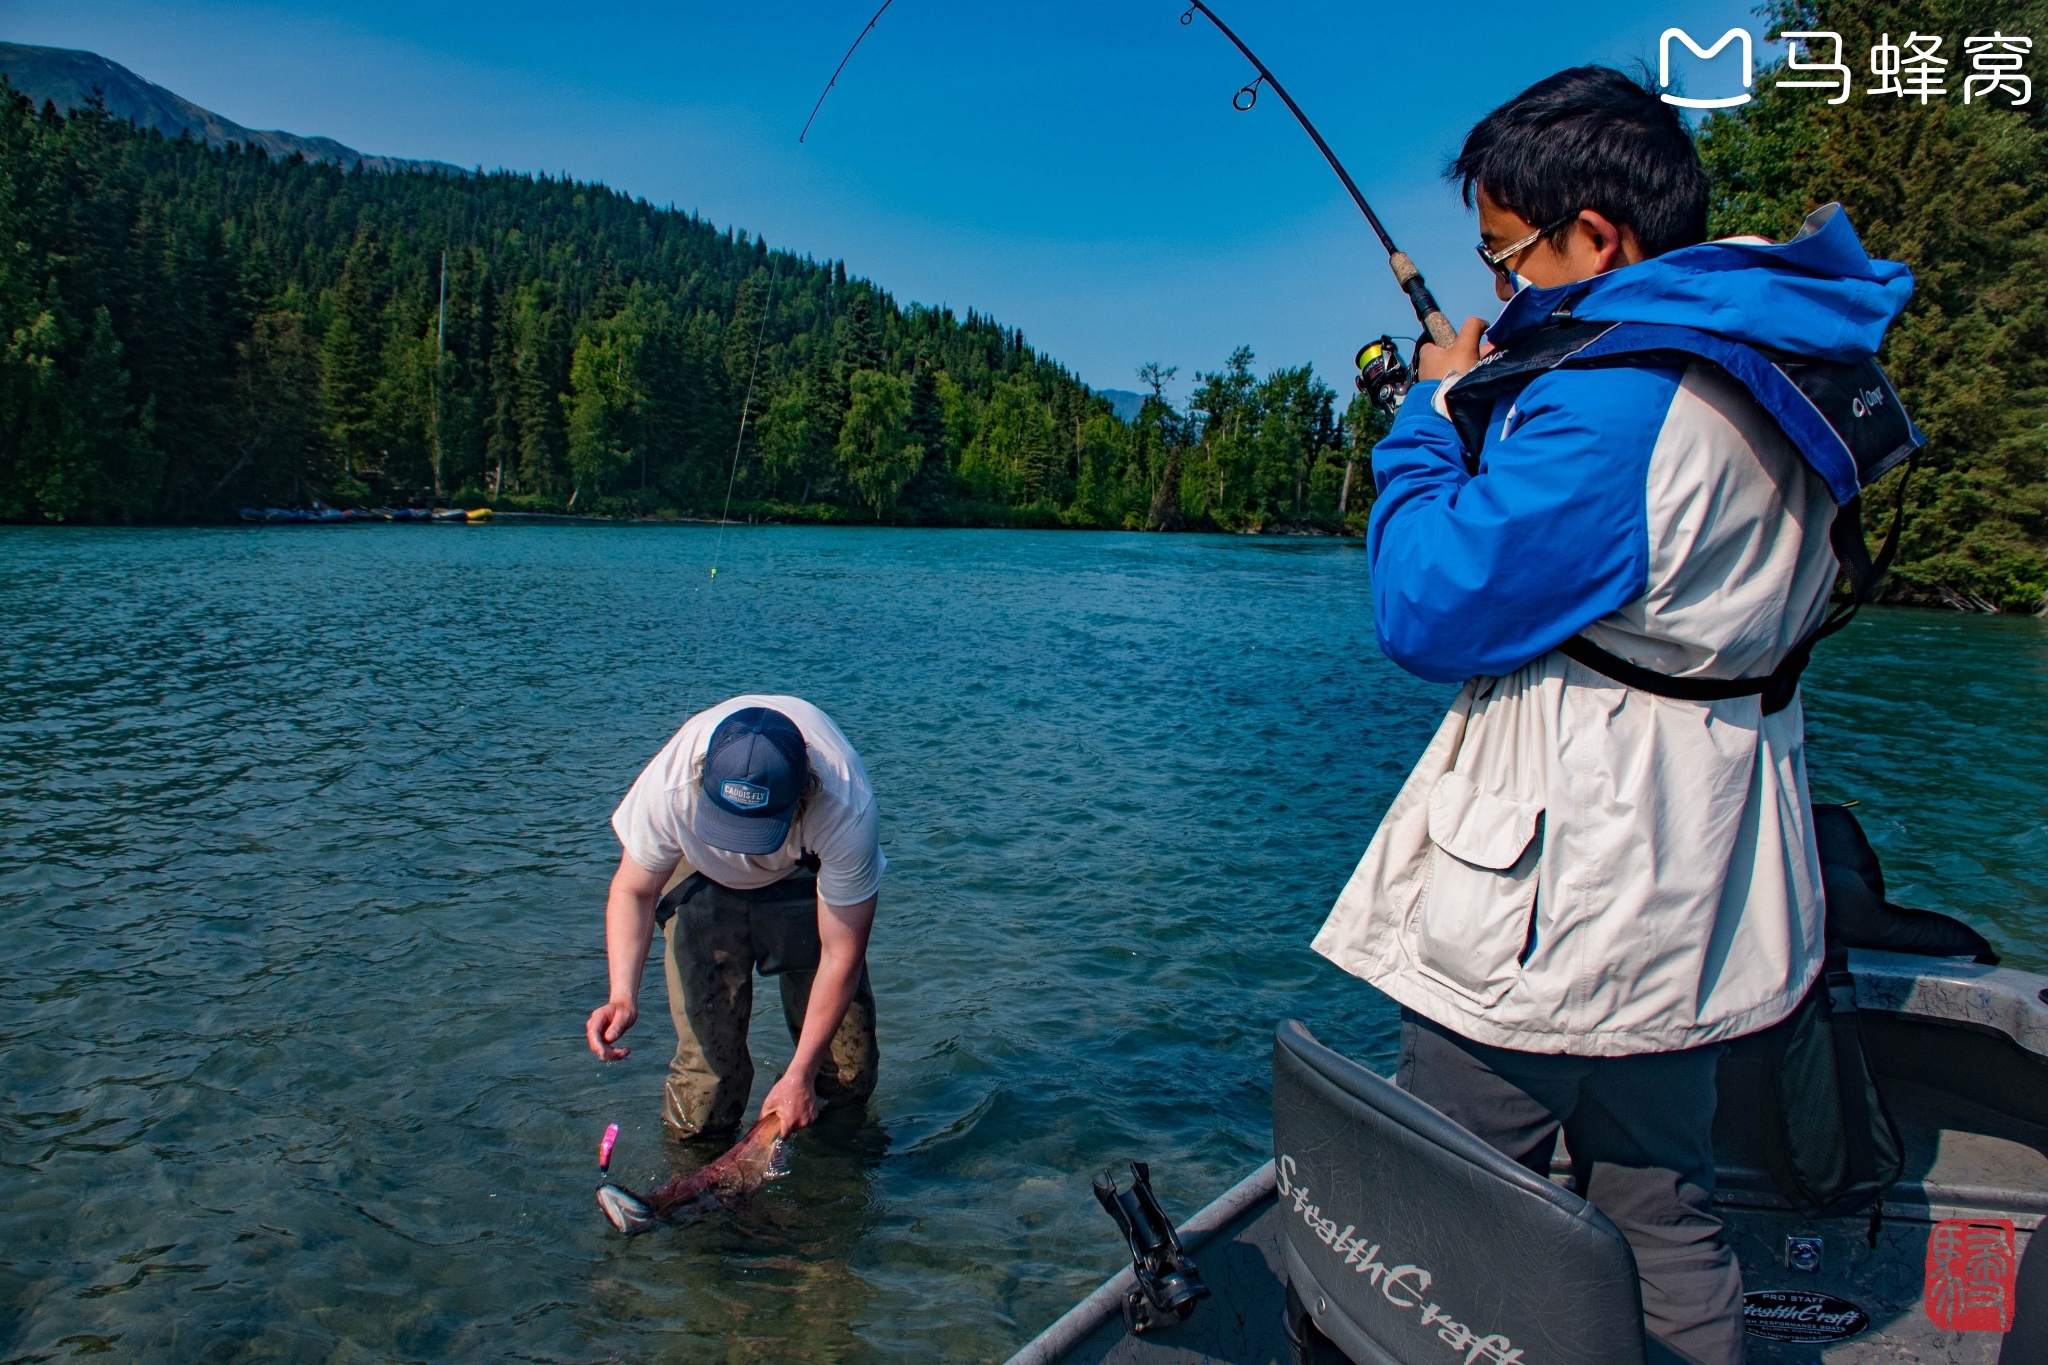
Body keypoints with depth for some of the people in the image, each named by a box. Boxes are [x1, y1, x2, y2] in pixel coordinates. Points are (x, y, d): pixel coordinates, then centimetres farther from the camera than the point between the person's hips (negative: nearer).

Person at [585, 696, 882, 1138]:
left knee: (849, 1081, -1)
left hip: (808, 874, 0)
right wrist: (622, 995, -32)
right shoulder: (671, 786, -37)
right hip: (703, 874, 0)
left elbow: (841, 955, -28)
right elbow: (633, 890, -17)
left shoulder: (846, 810, -40)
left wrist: (799, 1076, -26)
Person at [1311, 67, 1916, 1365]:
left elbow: (1428, 613, -18)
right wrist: (1499, 397, 14)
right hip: (1693, 900, 10)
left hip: (1556, 907, -10)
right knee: (1666, 1217, 21)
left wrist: (1435, 412, -5)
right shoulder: (1775, 365, 8)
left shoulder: (1613, 394, -23)